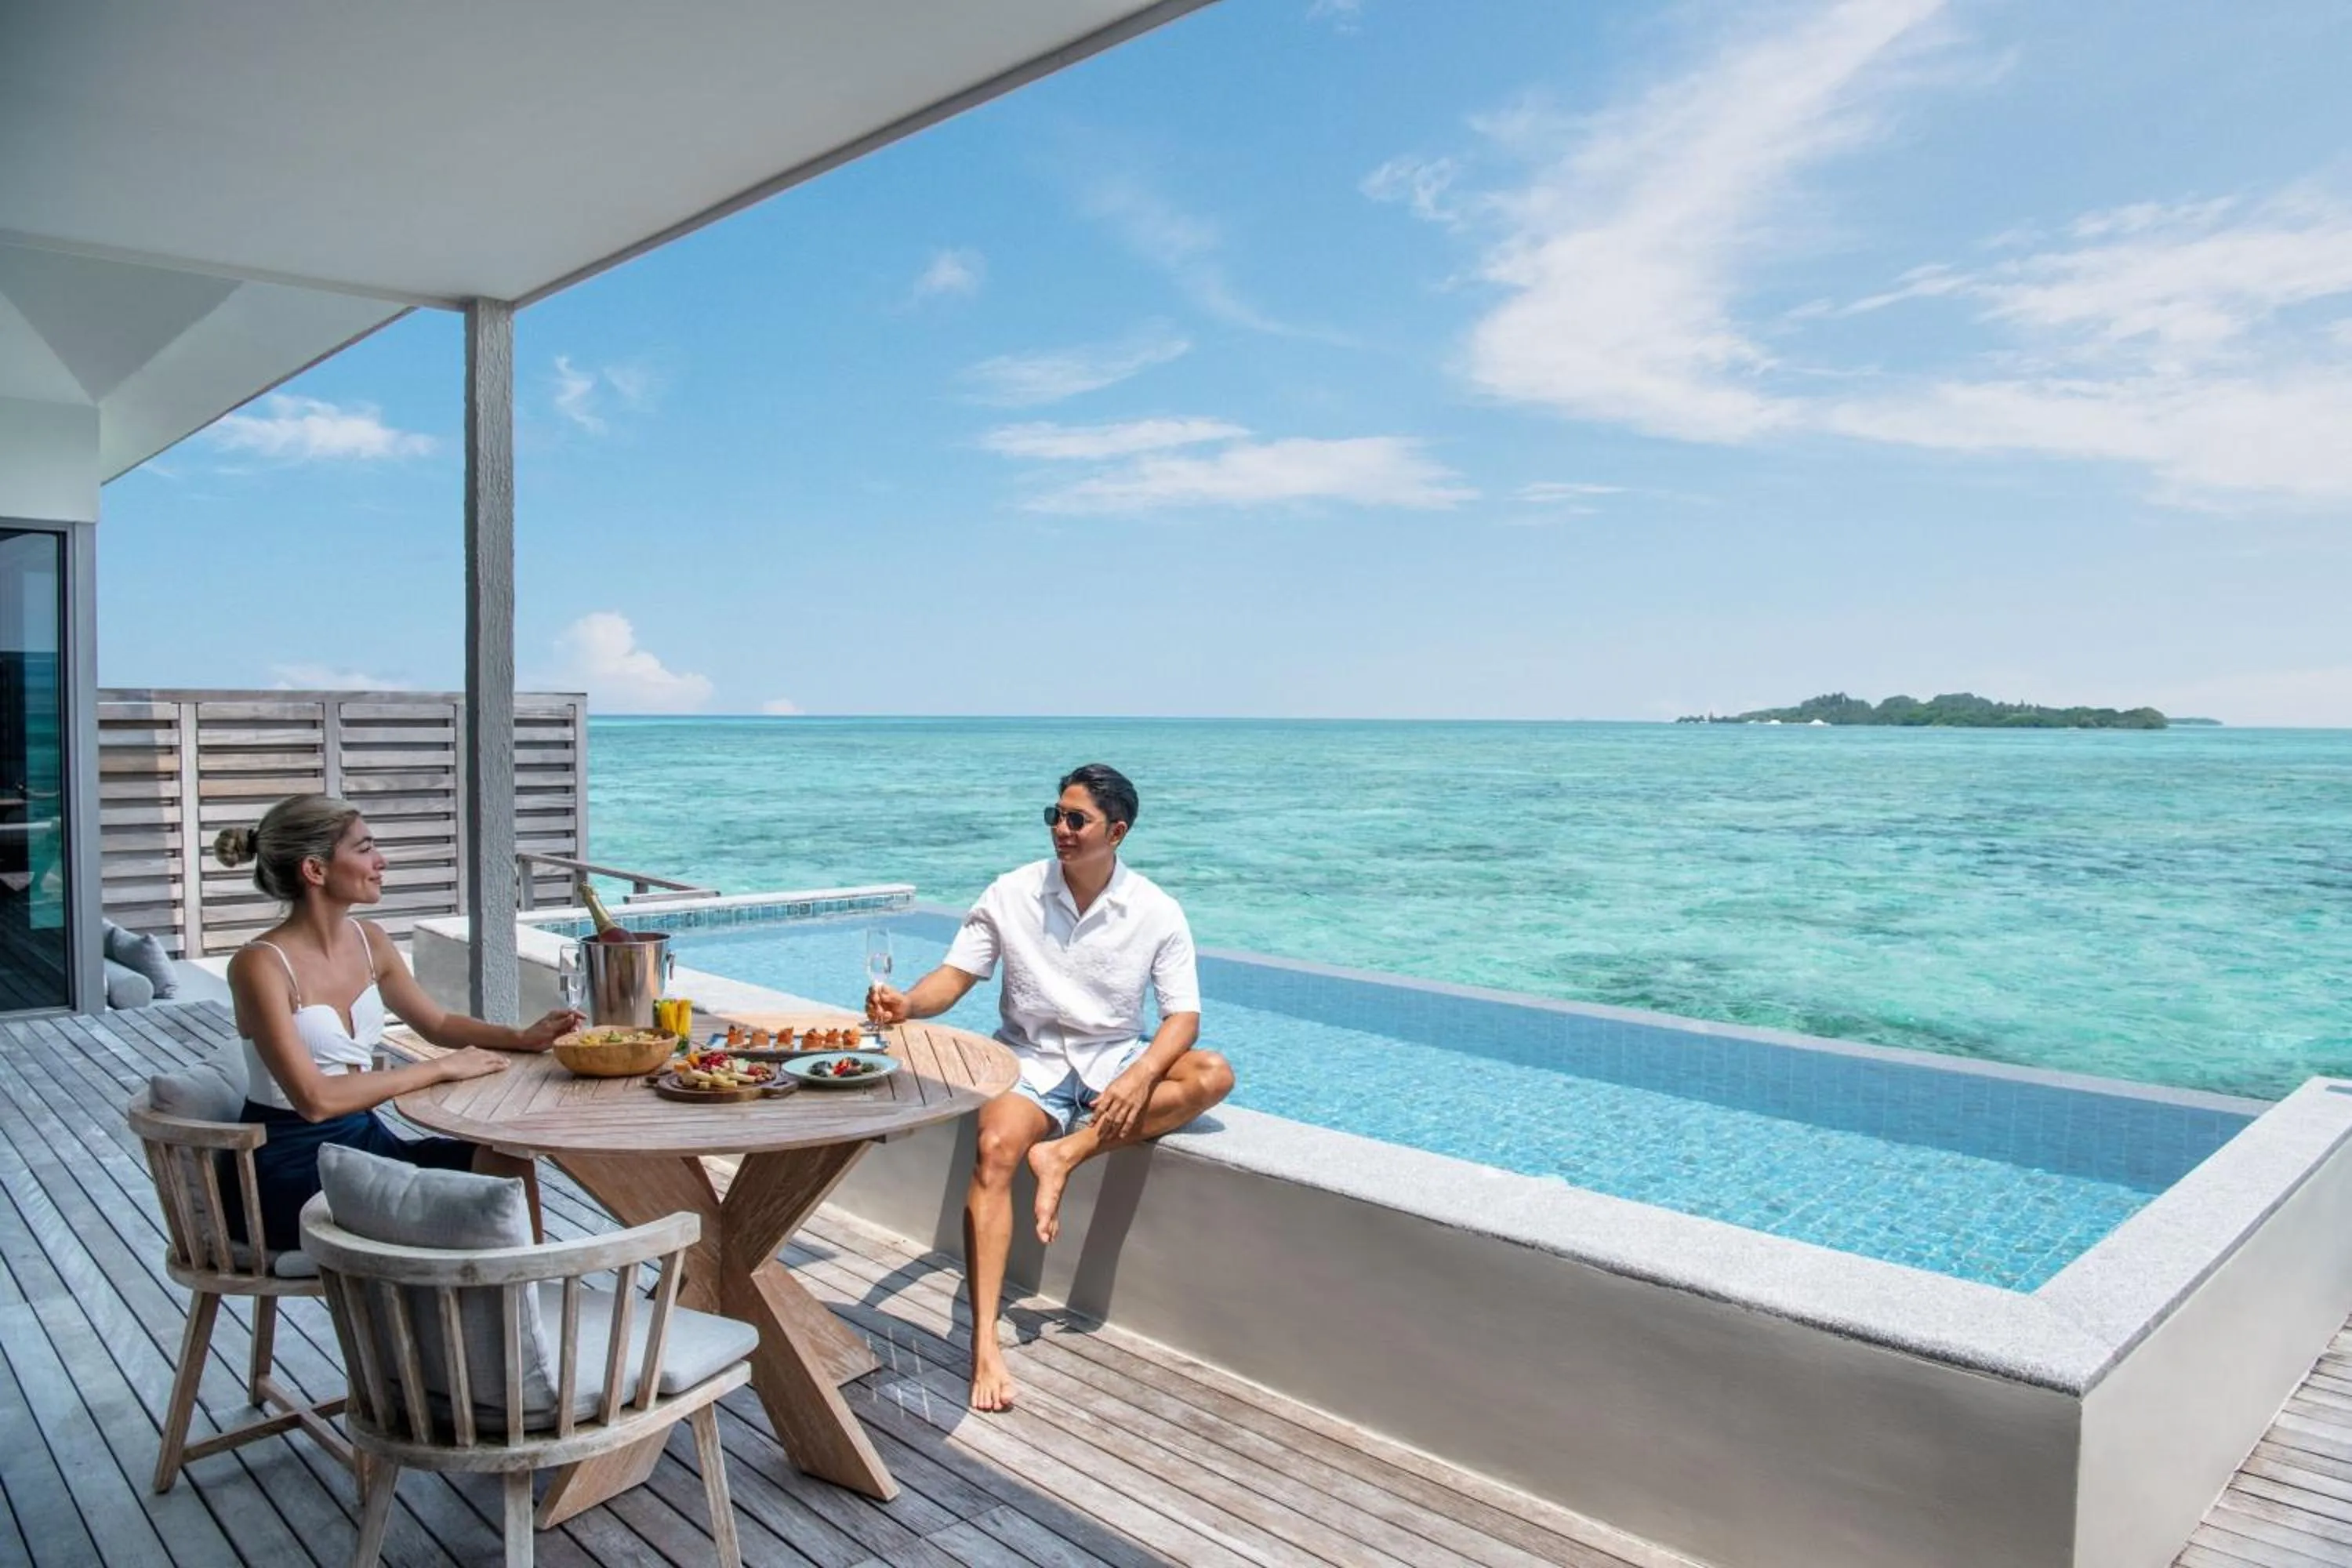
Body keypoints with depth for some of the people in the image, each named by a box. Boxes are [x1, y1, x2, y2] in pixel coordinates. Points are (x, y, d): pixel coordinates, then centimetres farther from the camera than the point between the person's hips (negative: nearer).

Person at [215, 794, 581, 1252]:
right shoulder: (260, 965, -17)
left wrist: (522, 1038, 1)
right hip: (289, 1167, -7)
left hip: (363, 1139, 7)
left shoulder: (368, 940, 4)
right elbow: (315, 1099, -24)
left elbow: (438, 1023, 17)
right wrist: (439, 1069, -21)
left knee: (507, 1165, -13)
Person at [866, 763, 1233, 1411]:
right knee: (996, 1147, -32)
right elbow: (956, 975, -3)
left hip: (1115, 1060, 1)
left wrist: (1140, 1076, -28)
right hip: (1032, 1061, -1)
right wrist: (908, 1003, -26)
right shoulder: (1012, 894, -3)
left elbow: (1182, 1015, -8)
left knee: (1214, 1073, -26)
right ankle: (985, 1344, -32)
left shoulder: (1156, 913, -6)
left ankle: (1065, 1154, -23)